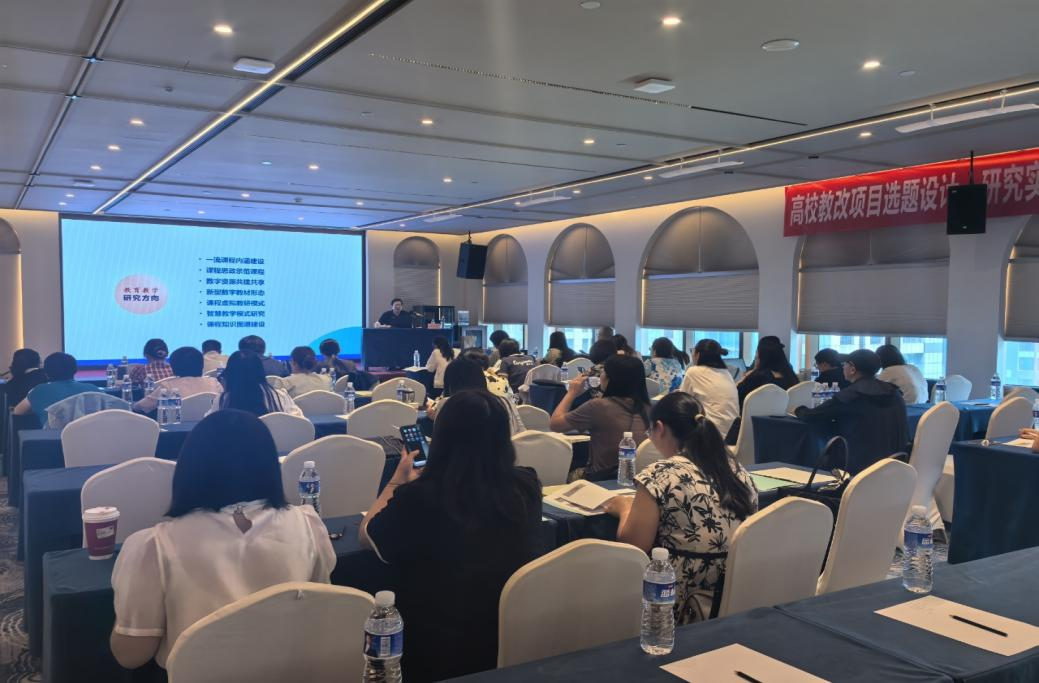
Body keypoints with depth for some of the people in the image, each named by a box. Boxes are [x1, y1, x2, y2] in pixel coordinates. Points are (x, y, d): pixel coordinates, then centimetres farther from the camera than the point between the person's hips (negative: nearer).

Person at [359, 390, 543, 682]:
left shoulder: (419, 496, -25)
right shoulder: (526, 486, -13)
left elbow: (366, 535, -2)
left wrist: (399, 479, 11)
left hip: (436, 656, -4)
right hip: (514, 644, 5)